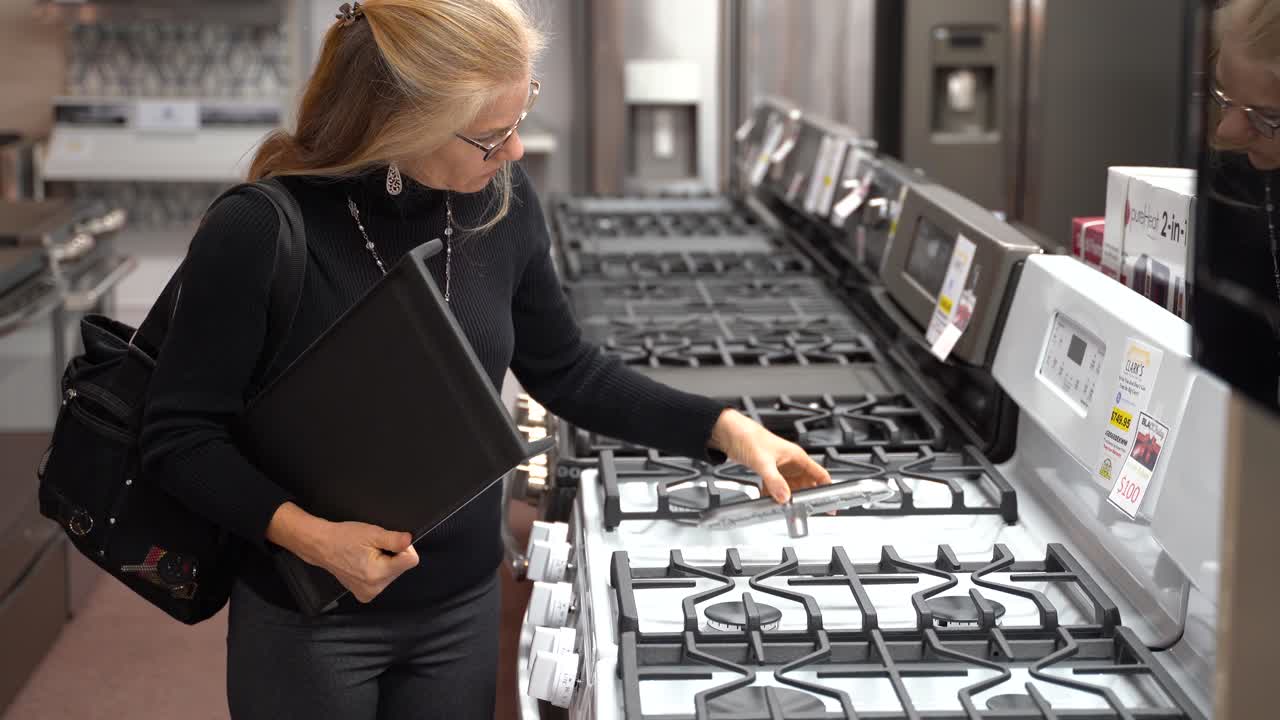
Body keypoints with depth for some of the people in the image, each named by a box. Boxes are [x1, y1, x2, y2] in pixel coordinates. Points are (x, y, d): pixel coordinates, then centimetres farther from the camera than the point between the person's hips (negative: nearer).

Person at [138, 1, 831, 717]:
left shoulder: (500, 203, -7)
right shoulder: (258, 234, -21)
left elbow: (567, 371, 6)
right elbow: (181, 435, -14)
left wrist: (723, 428, -2)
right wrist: (306, 532, -26)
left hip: (464, 605, 4)